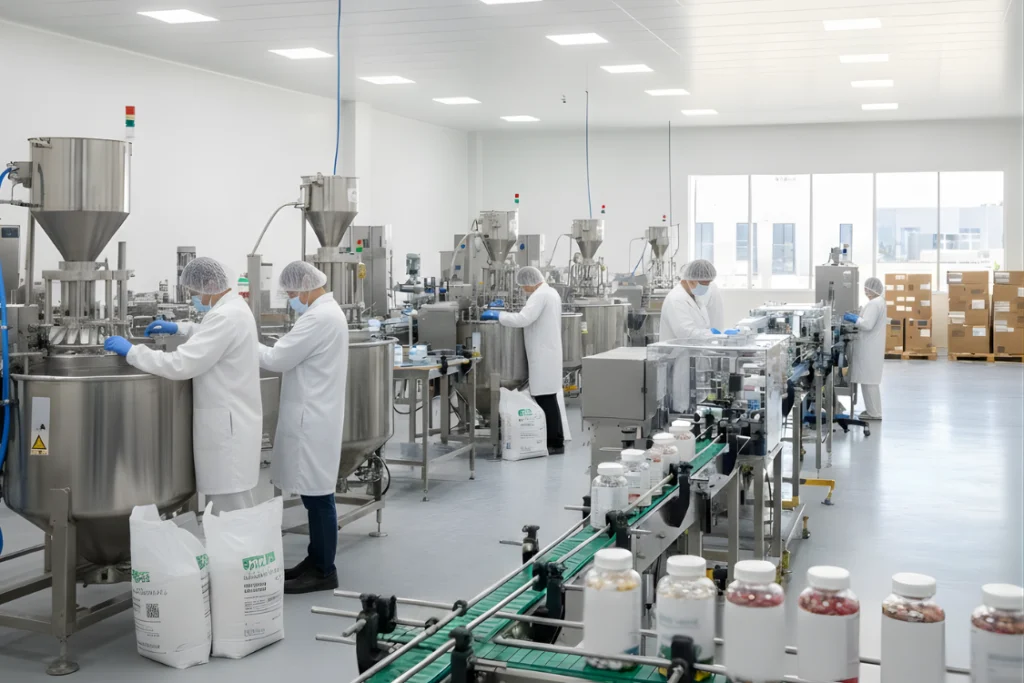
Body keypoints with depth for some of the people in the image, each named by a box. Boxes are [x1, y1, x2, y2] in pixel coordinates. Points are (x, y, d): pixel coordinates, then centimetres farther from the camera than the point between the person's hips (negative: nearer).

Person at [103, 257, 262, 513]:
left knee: (230, 510, -4)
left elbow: (181, 364, -26)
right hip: (227, 422, 11)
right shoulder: (233, 308, 12)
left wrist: (131, 351, -16)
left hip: (227, 426, -11)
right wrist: (178, 328, 28)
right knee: (223, 507, 14)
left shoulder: (226, 316, -22)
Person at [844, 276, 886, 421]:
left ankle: (874, 413, -2)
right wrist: (855, 319, 12)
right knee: (869, 379, 15)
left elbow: (867, 324, -25)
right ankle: (873, 410, 21)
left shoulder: (874, 304, -18)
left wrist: (853, 318, -14)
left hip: (869, 348, -11)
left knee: (868, 380, -6)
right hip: (870, 346, 11)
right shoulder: (878, 302, 16)